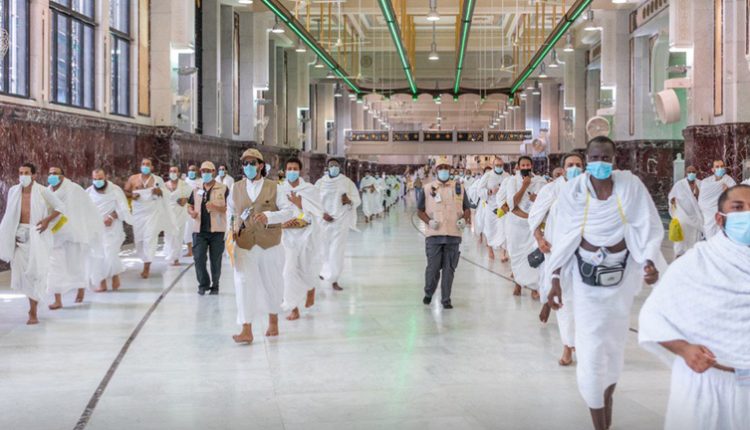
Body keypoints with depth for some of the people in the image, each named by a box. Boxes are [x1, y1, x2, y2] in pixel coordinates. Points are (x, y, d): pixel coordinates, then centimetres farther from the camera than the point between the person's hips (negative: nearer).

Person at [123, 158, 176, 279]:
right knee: (139, 239, 4)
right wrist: (131, 195, -11)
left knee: (149, 238, -13)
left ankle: (146, 267, -14)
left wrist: (159, 191, -13)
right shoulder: (133, 179, 5)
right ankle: (146, 262, 21)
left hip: (153, 213, -3)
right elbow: (125, 192, 11)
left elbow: (166, 194, 9)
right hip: (138, 213, 3)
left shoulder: (158, 180, 4)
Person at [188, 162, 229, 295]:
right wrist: (191, 212, -4)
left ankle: (215, 285, 18)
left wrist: (215, 207, -23)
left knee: (216, 260, 3)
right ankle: (203, 284, 14)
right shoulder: (196, 190, 13)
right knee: (198, 258, -4)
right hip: (200, 229, 3)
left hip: (217, 230, -3)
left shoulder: (223, 189, 0)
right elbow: (190, 206, 20)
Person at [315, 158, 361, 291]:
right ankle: (327, 271, 35)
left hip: (341, 221, -1)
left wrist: (349, 201, -20)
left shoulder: (347, 182, 2)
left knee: (337, 250, -6)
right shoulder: (320, 182, 3)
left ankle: (333, 279, -1)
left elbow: (357, 200, 2)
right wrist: (322, 213, -12)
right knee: (326, 249, 9)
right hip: (325, 220, 1)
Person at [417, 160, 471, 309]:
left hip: (453, 234, 1)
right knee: (433, 267, -1)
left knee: (449, 268, 2)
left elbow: (467, 209, 17)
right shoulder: (428, 189, 7)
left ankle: (446, 299, 11)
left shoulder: (459, 188, 11)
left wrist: (465, 219, -3)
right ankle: (428, 294, 24)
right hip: (434, 234, -1)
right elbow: (419, 210, 10)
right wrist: (429, 221, -7)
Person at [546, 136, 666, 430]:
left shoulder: (631, 186, -9)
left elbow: (649, 228, -8)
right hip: (586, 275, -1)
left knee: (615, 342, 13)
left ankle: (608, 397, 41)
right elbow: (563, 239, -3)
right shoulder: (573, 191, -8)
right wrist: (555, 279, -6)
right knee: (591, 347, -4)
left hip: (620, 274, 1)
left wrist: (650, 262, -24)